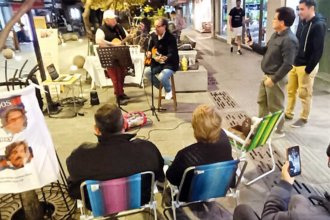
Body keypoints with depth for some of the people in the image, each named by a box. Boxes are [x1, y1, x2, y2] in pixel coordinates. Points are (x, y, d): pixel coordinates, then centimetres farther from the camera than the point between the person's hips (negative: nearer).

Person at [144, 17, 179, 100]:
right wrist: (149, 53, 1)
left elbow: (172, 54, -29)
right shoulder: (154, 36, 3)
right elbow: (150, 48, 22)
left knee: (161, 77, -30)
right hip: (157, 63, 7)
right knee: (147, 72, -15)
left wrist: (164, 58, -47)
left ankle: (169, 90, 7)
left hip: (170, 64, -7)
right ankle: (162, 88, 7)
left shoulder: (171, 38, -19)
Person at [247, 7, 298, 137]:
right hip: (267, 76, 10)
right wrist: (252, 45, 6)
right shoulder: (275, 35, 8)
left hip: (276, 79, -10)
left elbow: (288, 64, -26)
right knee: (262, 101, 22)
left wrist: (273, 79, -25)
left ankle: (278, 131, 23)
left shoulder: (289, 40, -23)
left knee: (275, 106, 5)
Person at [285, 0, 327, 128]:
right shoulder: (302, 23, 9)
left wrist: (308, 69, -17)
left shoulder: (319, 25, -15)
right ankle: (288, 113, 28)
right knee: (291, 91, 14)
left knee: (304, 94, 3)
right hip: (294, 64, 7)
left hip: (306, 66, -7)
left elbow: (318, 51, -18)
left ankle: (304, 118, 17)